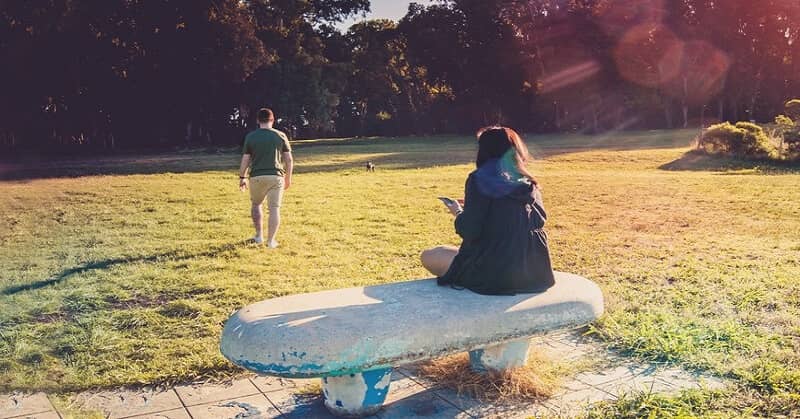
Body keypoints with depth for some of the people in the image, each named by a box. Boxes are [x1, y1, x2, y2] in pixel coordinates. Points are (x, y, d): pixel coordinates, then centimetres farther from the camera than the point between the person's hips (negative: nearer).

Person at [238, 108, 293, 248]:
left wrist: (242, 177, 13)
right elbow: (289, 160, 3)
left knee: (256, 204, 22)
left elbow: (245, 160, 2)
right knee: (274, 208, 2)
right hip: (276, 176, -1)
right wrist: (288, 178, 13)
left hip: (257, 177, 1)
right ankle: (271, 241, 1)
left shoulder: (250, 137, 2)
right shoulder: (281, 136, 3)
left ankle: (259, 236, 24)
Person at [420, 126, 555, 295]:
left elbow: (469, 231, -14)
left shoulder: (479, 179, -9)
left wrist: (458, 213, 9)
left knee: (429, 256, 13)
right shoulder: (529, 183, 7)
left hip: (496, 274, -7)